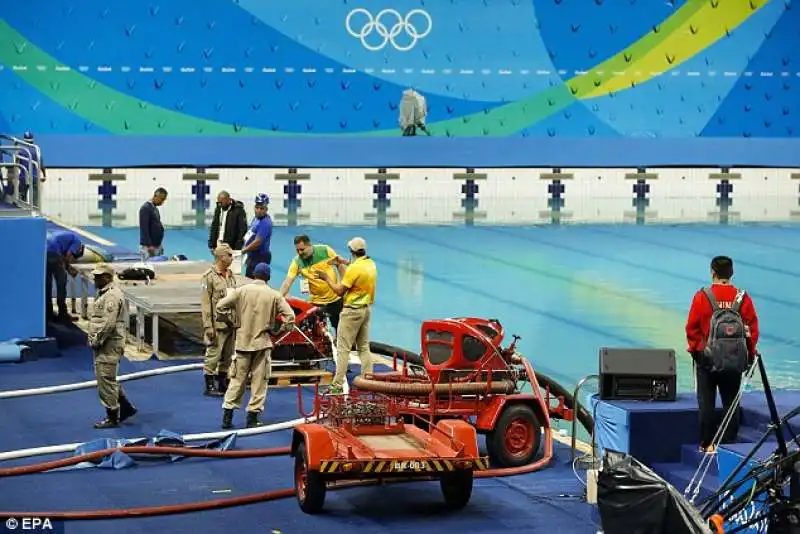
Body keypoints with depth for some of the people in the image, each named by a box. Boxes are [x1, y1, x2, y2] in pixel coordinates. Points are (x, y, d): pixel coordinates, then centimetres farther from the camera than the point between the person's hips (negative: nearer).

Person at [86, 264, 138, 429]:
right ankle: (126, 408, 26)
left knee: (106, 381, -6)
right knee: (109, 380, 17)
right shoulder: (103, 294, 16)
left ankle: (112, 418, 0)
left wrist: (96, 341, -17)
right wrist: (93, 339, 15)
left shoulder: (112, 296, -17)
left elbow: (108, 324, -23)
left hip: (109, 345, -11)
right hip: (103, 345, 11)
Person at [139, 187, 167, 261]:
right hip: (148, 246, -9)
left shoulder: (155, 208, 15)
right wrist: (149, 245, -24)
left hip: (157, 246, 9)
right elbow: (144, 228, -20)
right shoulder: (146, 208, -14)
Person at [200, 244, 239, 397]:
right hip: (217, 325, -7)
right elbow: (206, 303, -13)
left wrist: (237, 321, 15)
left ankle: (222, 384, 23)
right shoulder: (209, 277, -10)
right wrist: (208, 326, -17)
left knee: (227, 357, 13)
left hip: (230, 324, 7)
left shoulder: (231, 275, 12)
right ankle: (209, 386, 5)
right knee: (213, 355, -3)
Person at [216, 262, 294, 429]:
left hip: (242, 341, 2)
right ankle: (252, 417, 4)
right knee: (259, 381, 5)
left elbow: (220, 306, -3)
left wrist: (232, 320, 9)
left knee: (237, 379, 10)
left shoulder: (242, 291, -2)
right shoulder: (274, 295, -4)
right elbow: (289, 316, -9)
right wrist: (280, 331, 6)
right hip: (262, 342, -2)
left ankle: (227, 415, 7)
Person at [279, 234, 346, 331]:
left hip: (336, 298, 0)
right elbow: (287, 282, -20)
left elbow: (340, 266, -1)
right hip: (317, 302, 0)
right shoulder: (297, 262, -14)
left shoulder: (325, 250, -14)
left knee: (340, 328, 11)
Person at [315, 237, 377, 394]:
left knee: (343, 349, -6)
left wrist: (327, 278, -5)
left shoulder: (354, 268, -21)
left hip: (352, 311, -8)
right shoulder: (371, 264, 4)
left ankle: (337, 385, -9)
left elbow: (340, 291, -16)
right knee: (364, 347, 15)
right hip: (367, 309, 8)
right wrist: (343, 262, 29)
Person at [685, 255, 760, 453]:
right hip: (735, 361, 2)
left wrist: (694, 349, 5)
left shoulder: (702, 296, -9)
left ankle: (707, 444, 6)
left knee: (706, 403, 6)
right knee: (731, 403, 9)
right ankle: (730, 443, 8)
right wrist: (750, 354, 9)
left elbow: (692, 327, -7)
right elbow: (753, 329, -1)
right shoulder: (743, 298, -3)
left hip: (707, 360, -2)